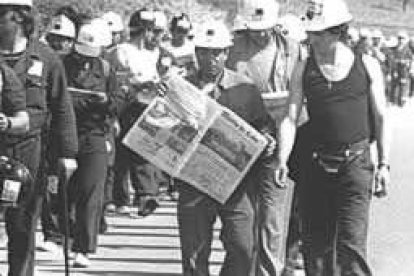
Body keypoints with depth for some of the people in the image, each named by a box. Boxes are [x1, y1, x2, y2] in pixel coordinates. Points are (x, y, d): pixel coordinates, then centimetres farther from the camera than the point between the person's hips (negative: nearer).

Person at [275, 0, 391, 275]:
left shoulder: (367, 66, 2)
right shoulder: (303, 70, 4)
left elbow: (381, 118, 7)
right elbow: (290, 119, -1)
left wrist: (384, 164, 1)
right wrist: (282, 161, -15)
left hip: (356, 162, -2)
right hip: (316, 165, 2)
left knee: (351, 242, -10)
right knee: (316, 243, 5)